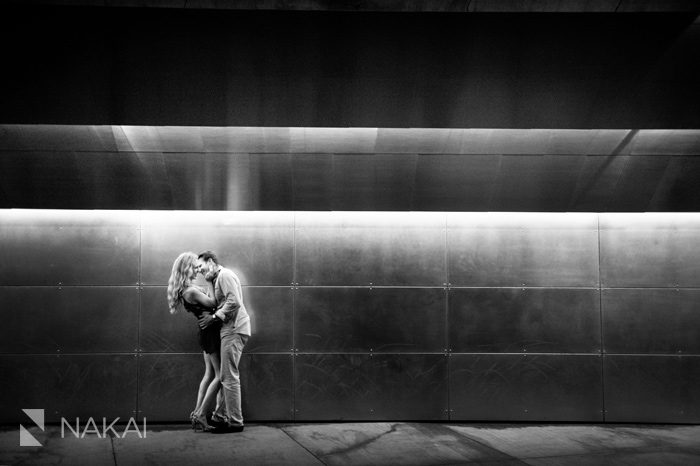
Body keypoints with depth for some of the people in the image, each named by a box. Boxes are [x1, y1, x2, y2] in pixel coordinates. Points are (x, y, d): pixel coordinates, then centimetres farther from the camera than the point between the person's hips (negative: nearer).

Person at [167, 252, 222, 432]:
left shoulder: (184, 290, 7)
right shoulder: (191, 291, -23)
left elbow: (207, 304, 15)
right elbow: (213, 304, -14)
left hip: (206, 331, 10)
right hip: (211, 331, -10)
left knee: (209, 373, 15)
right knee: (220, 375, -3)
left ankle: (197, 412, 16)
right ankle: (200, 416, -2)